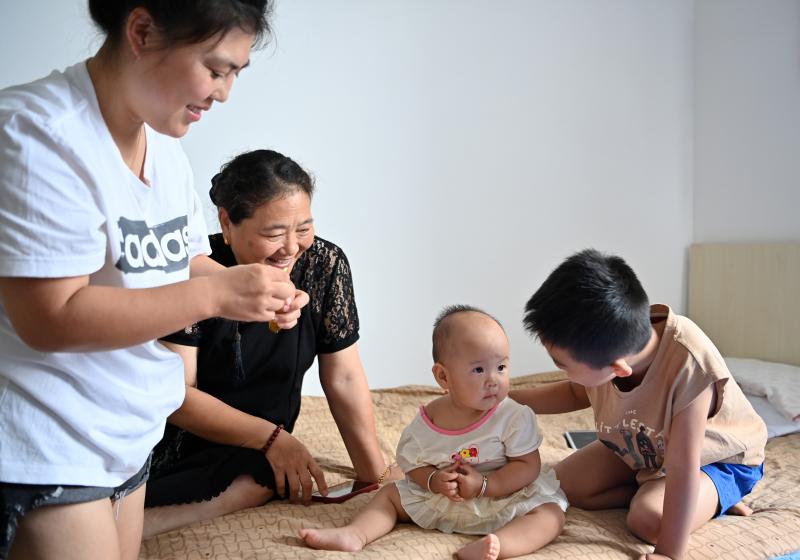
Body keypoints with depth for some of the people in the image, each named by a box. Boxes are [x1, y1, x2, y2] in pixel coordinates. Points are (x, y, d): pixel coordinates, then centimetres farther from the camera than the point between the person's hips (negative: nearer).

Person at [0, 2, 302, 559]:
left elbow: (184, 264, 16)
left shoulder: (164, 145, 7)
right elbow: (49, 318, -25)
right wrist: (216, 294, -24)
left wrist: (258, 291, -5)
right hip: (49, 449, -8)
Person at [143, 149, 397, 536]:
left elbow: (343, 378, -3)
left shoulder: (325, 265, -8)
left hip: (253, 455, 4)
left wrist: (377, 475, -6)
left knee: (257, 479, -32)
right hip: (183, 442, -3)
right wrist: (271, 437, -21)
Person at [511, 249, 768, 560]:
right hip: (643, 446, 6)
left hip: (715, 457, -5)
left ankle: (715, 498, -2)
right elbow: (576, 393, 0)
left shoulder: (688, 363, -44)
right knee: (562, 484, -8)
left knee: (648, 520, -29)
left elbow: (682, 467, -37)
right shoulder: (601, 344, -27)